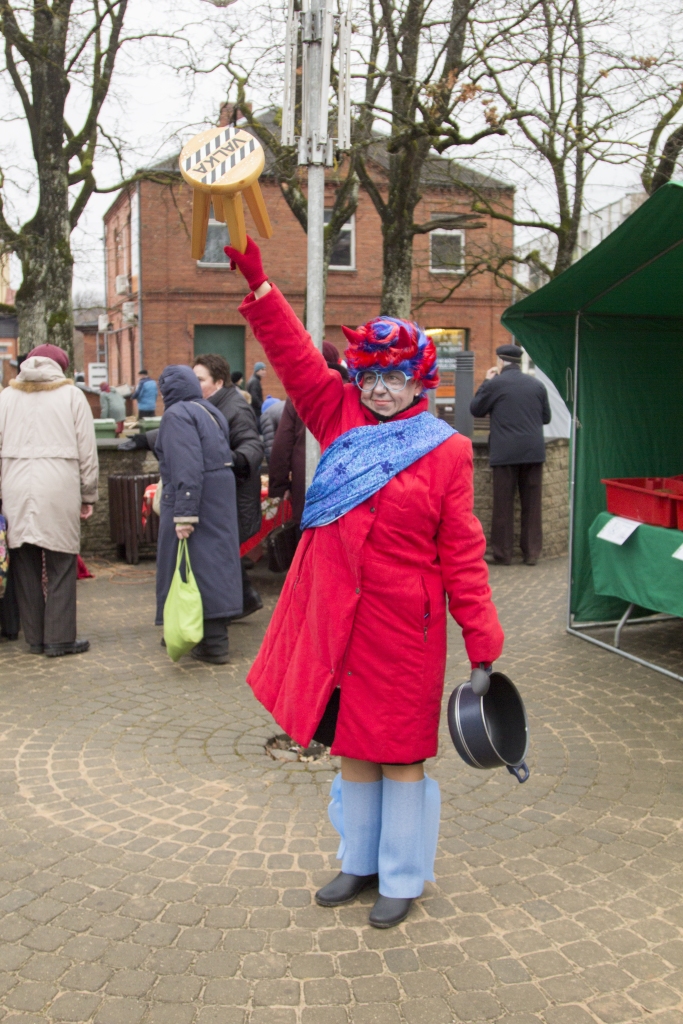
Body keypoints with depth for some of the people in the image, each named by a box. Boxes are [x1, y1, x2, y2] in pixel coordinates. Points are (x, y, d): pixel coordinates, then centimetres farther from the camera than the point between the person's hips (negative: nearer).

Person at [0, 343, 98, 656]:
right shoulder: (71, 395, 4)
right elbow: (86, 450, 2)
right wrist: (88, 495, 8)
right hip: (58, 491, -3)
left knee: (26, 565, 10)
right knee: (61, 566, 4)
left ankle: (35, 638, 17)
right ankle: (59, 638, 5)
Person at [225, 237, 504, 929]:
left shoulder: (444, 451, -5)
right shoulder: (341, 418, 6)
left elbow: (462, 552, -6)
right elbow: (297, 359, 0)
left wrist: (482, 640, -7)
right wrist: (257, 283, -10)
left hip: (402, 624, -4)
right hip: (336, 617, 4)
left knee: (399, 751, 7)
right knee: (352, 745, 17)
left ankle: (402, 878, 26)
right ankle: (359, 862, 36)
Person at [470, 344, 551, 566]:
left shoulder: (495, 384, -4)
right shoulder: (536, 384, 8)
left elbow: (475, 409, 8)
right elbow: (546, 417, 17)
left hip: (505, 453, -3)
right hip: (534, 451, 4)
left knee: (503, 504, 3)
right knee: (532, 504, 8)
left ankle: (502, 553, 7)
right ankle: (532, 552, 12)